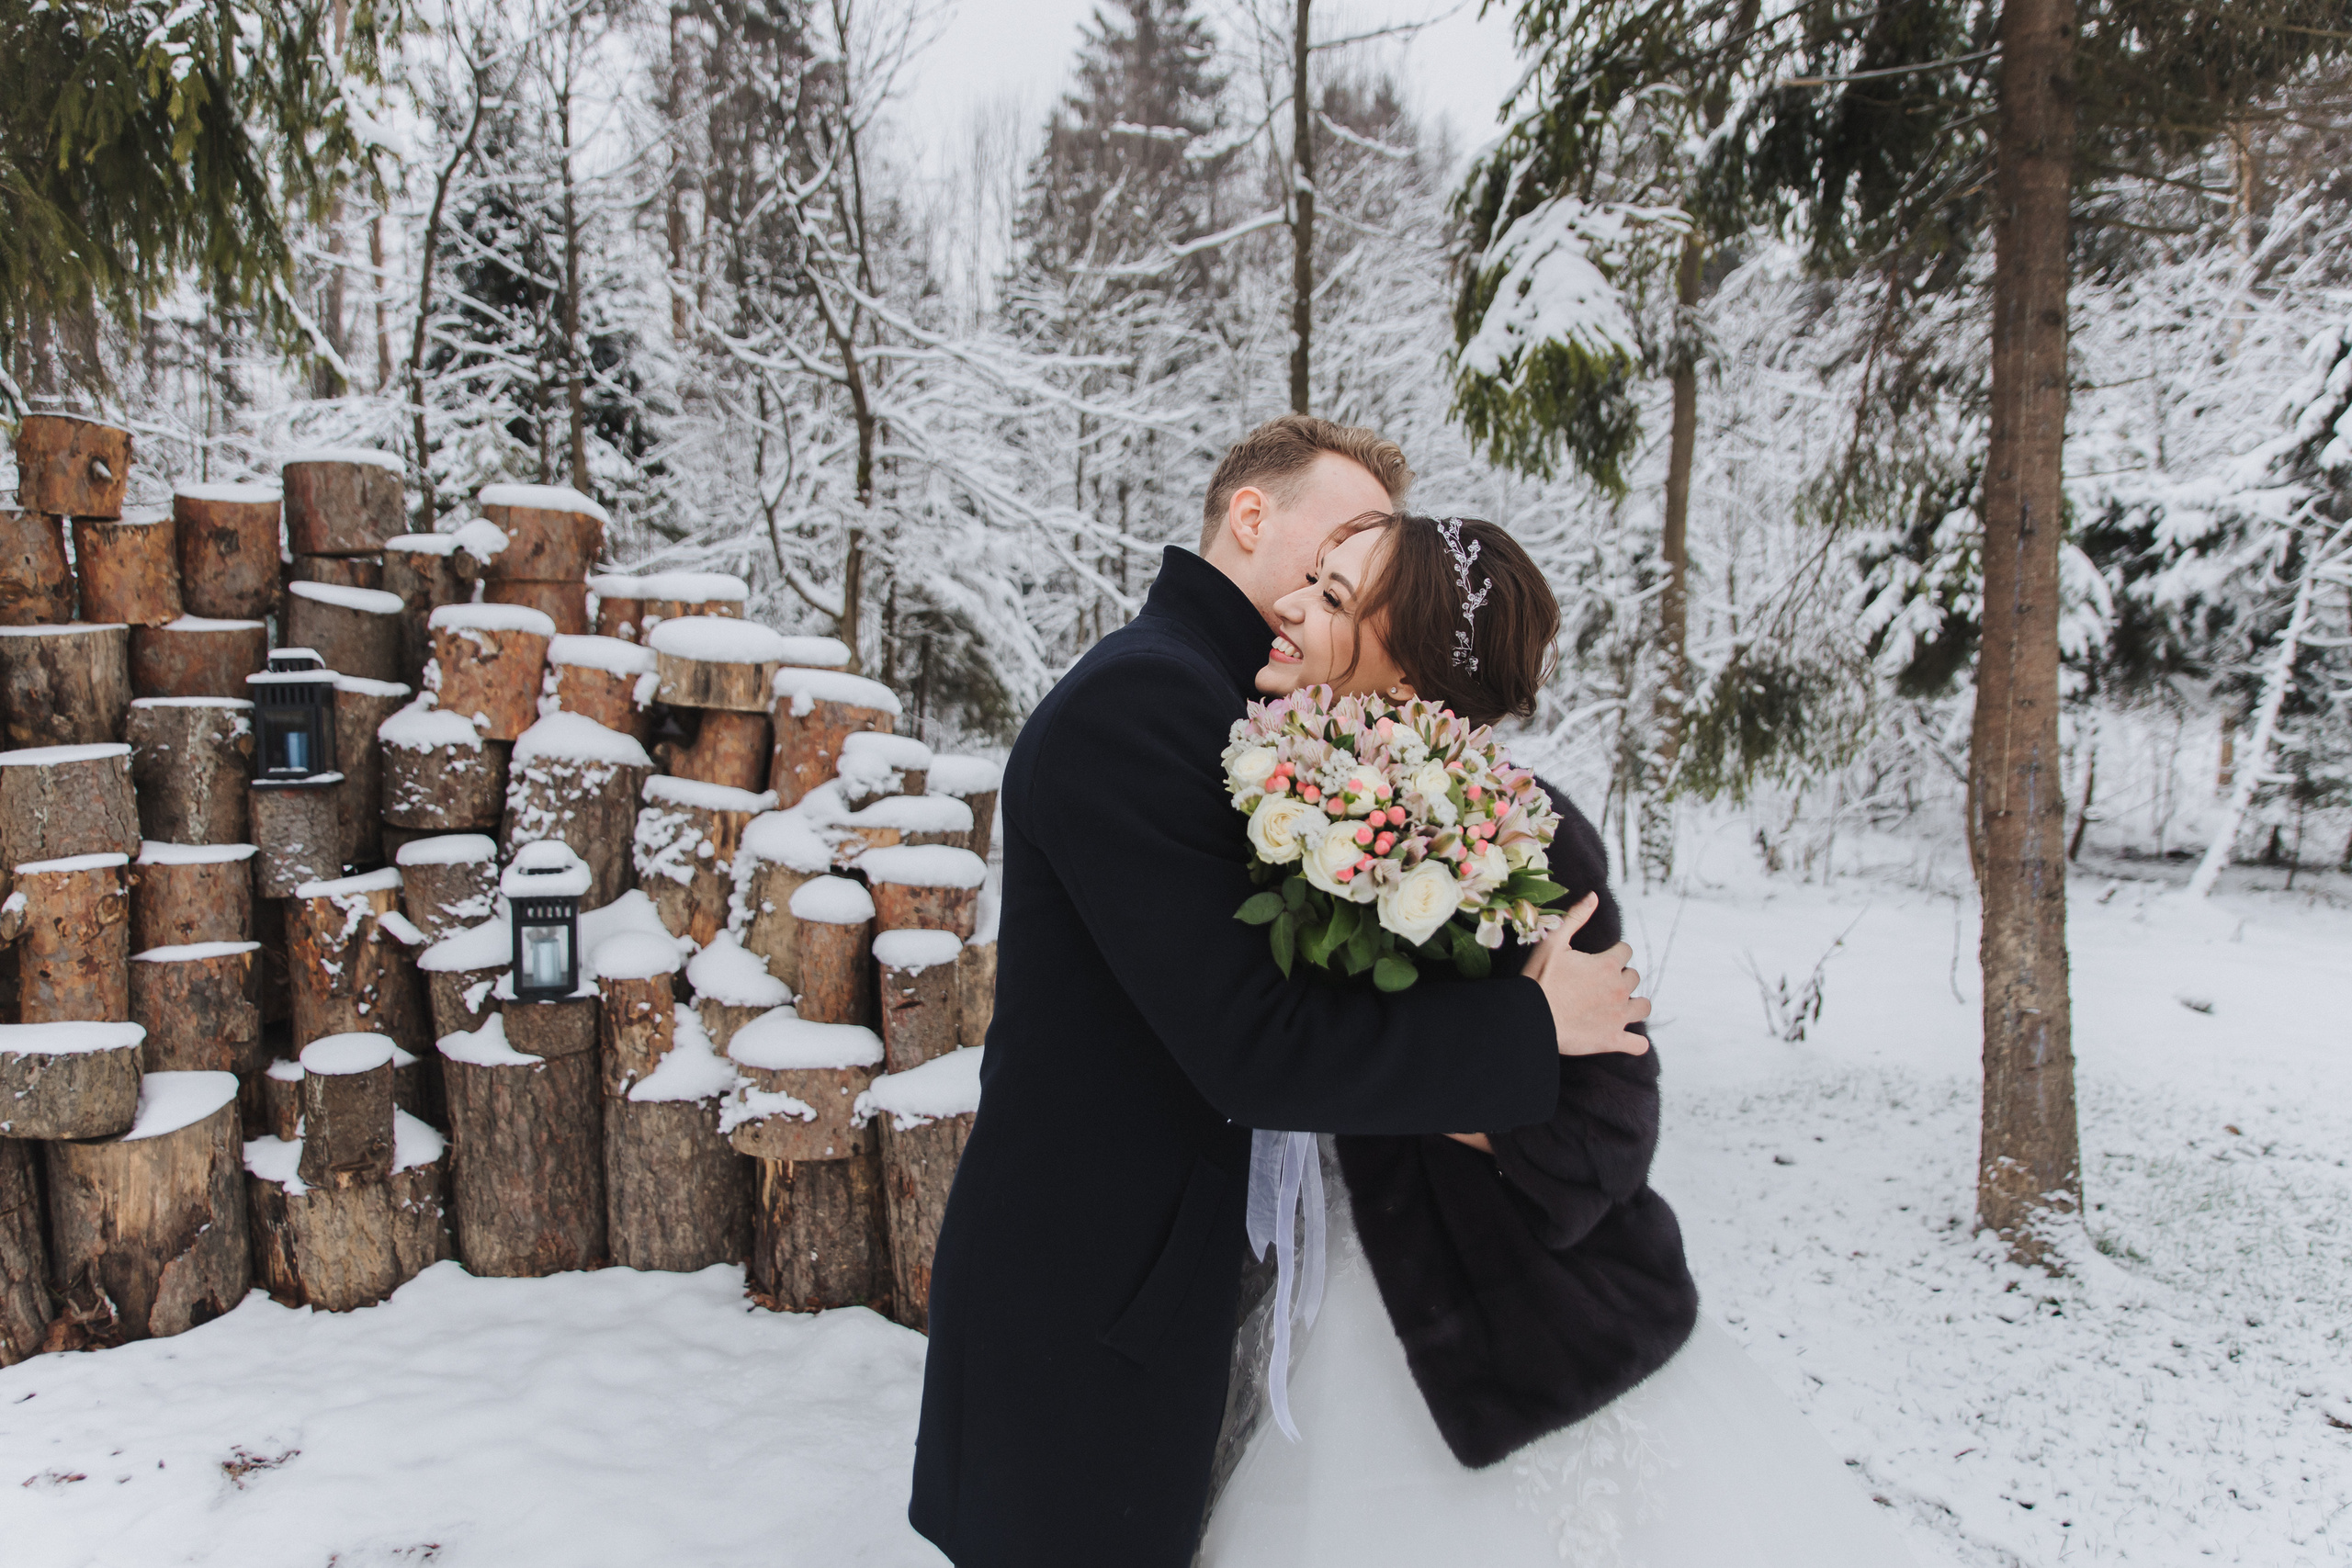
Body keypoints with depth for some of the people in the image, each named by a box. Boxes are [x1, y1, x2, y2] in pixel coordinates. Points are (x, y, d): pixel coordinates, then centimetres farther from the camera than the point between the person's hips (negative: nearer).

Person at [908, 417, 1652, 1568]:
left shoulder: (1201, 693, 11)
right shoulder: (1136, 699, -21)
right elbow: (1254, 1048, -25)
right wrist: (1532, 1022, -16)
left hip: (1163, 1266, 9)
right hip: (1083, 1311, -9)